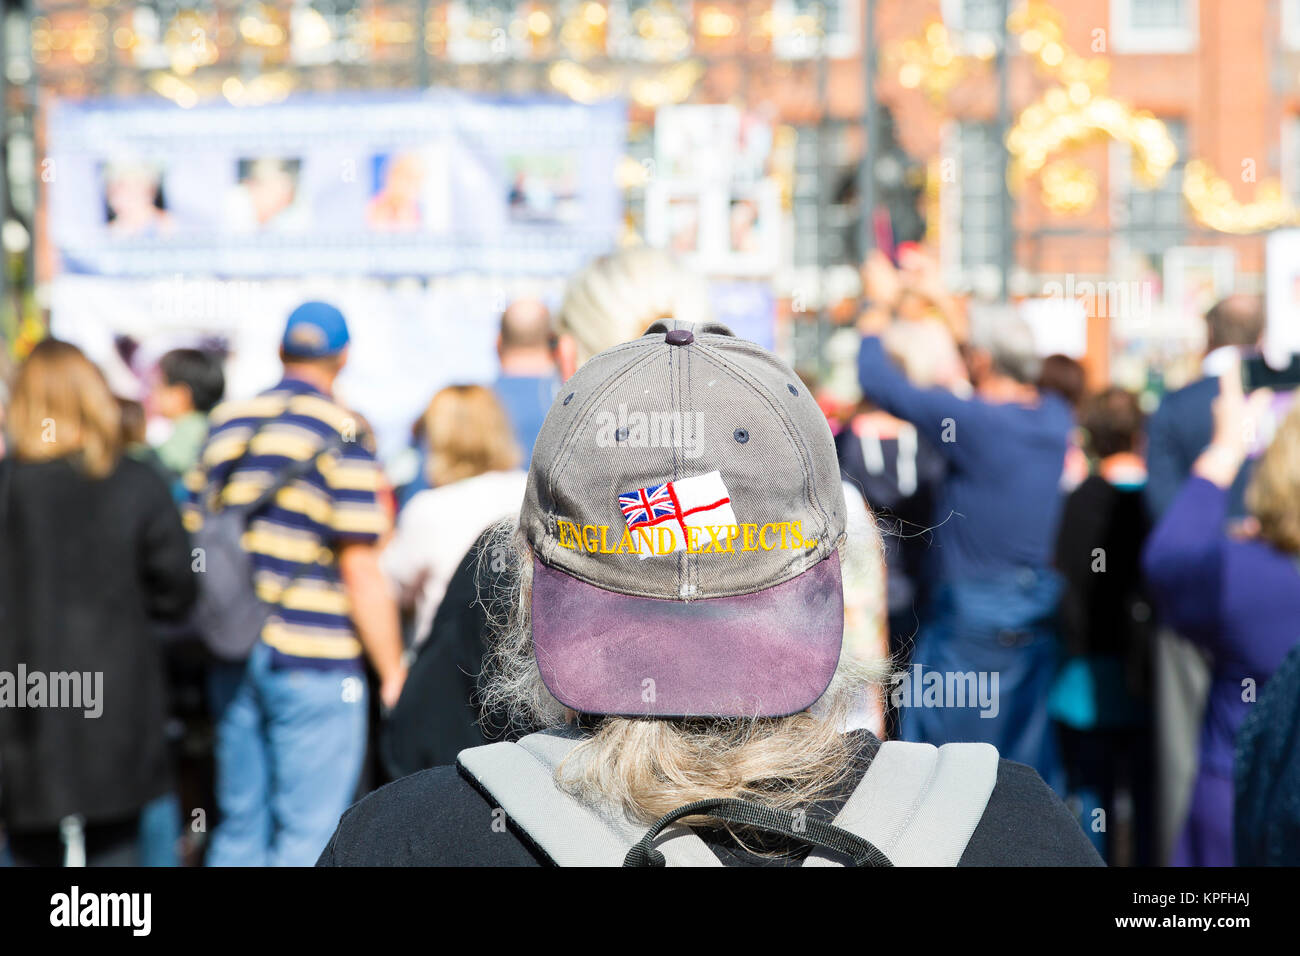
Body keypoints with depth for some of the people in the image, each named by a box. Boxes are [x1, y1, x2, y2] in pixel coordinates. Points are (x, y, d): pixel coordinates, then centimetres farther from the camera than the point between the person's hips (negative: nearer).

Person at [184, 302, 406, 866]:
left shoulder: (225, 425, 9)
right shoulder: (343, 436, -9)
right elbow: (361, 573, -12)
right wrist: (393, 673, -5)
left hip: (233, 656, 6)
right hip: (314, 659, -6)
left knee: (240, 826, 14)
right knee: (308, 832, 0)